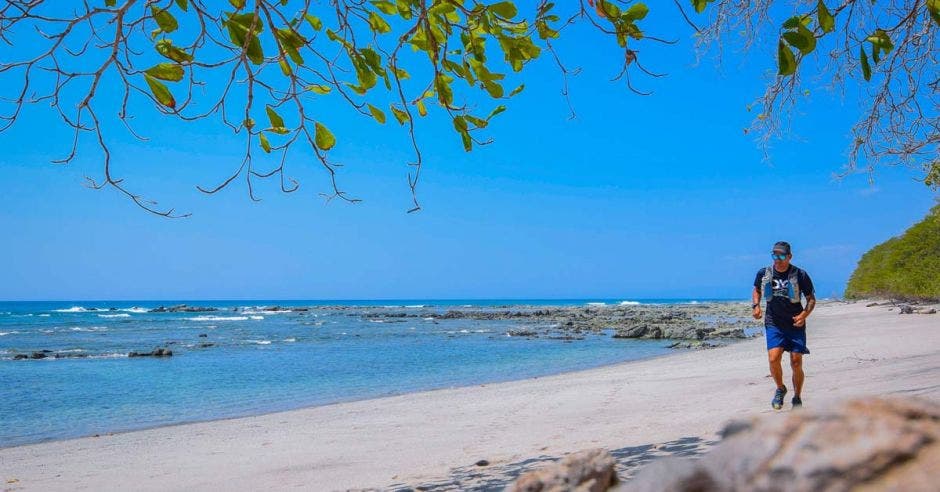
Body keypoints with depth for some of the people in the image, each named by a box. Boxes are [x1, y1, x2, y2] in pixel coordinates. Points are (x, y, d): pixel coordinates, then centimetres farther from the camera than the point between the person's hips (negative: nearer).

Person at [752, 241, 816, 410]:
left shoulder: (800, 275, -6)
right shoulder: (763, 273, 0)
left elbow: (812, 299, 3)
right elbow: (756, 290, 20)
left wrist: (804, 314, -15)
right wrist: (756, 306, 1)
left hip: (795, 325, -1)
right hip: (773, 324, 1)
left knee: (796, 363, -1)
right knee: (773, 358, -17)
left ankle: (797, 398, 21)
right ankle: (780, 389, 12)